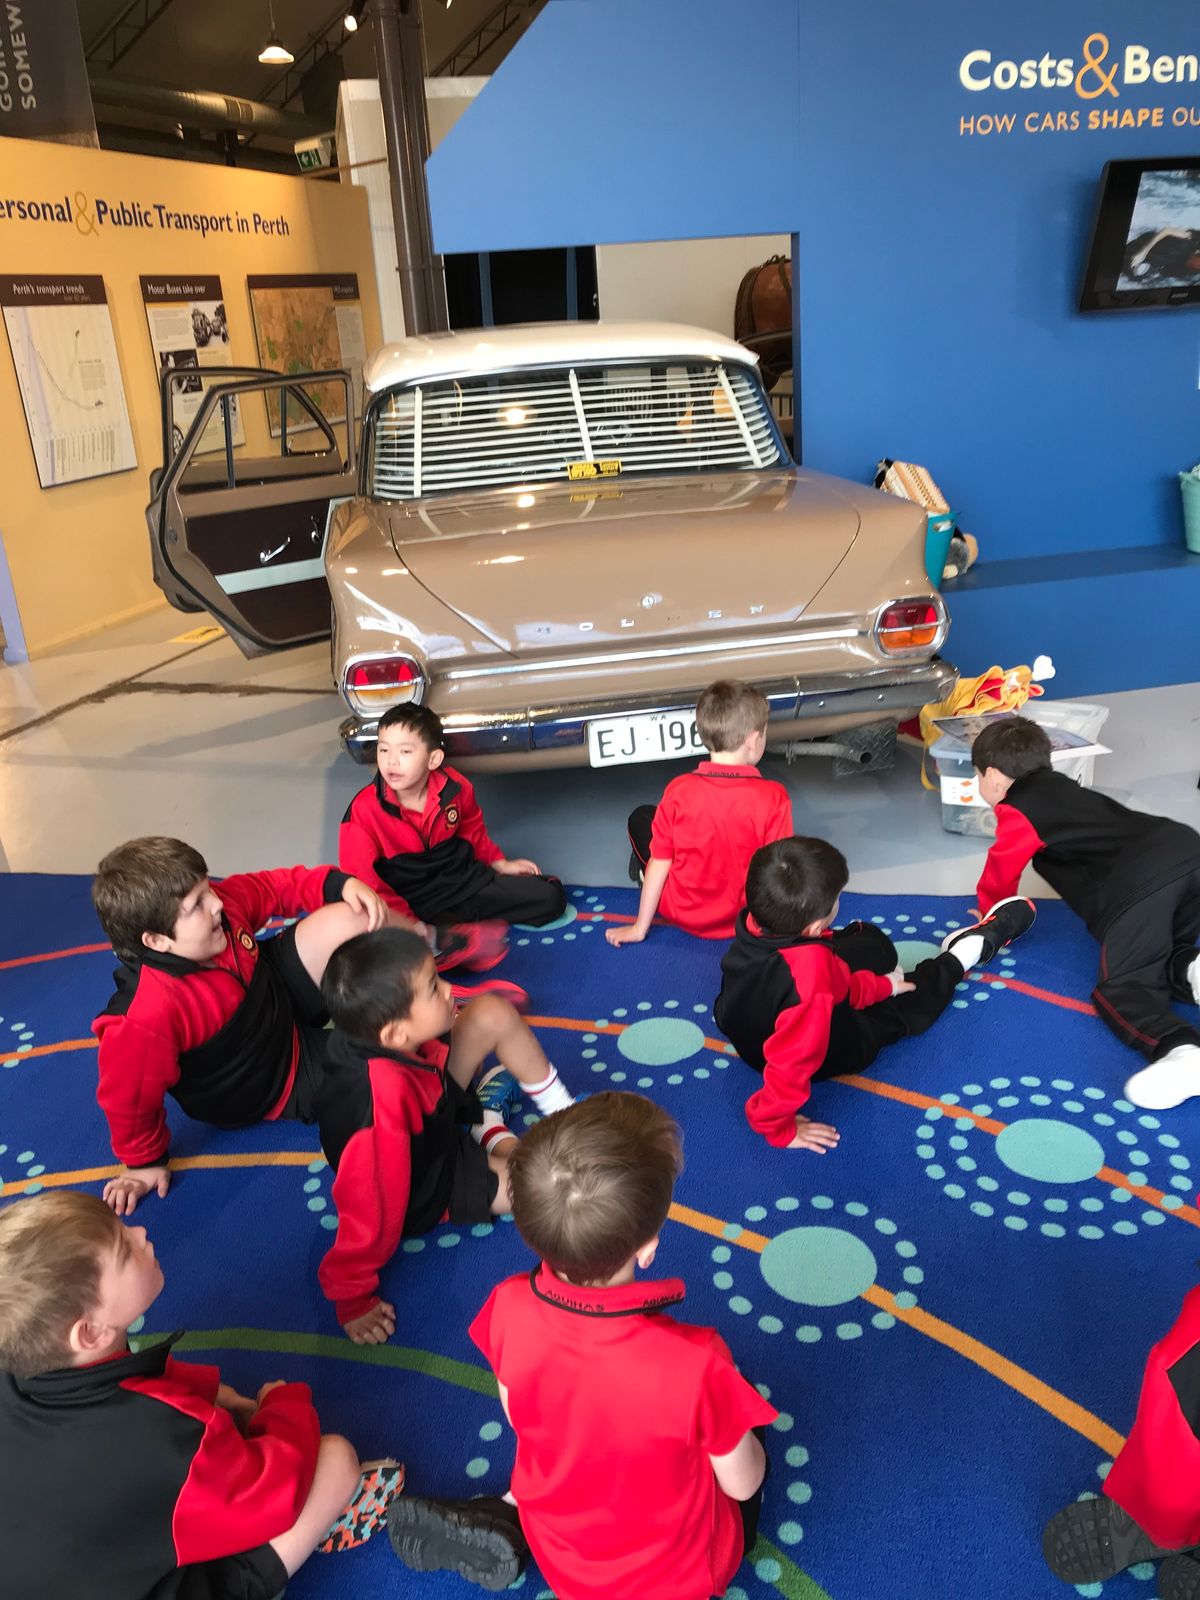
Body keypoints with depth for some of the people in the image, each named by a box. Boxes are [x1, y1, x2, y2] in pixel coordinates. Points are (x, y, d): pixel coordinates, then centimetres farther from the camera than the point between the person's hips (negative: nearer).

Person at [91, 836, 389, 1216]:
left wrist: (341, 883, -20)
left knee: (350, 920, -14)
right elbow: (129, 1097, -24)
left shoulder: (225, 902, -22)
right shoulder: (147, 1016, -39)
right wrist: (145, 1161, -6)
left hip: (282, 999, 5)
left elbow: (276, 887, -3)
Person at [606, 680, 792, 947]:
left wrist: (639, 928, 0)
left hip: (684, 916, 0)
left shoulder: (679, 790, -18)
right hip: (744, 917, 0)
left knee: (641, 817, 17)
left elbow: (660, 863, -11)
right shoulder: (774, 797, -21)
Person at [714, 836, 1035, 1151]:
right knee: (909, 1004, 18)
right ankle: (963, 955, 42)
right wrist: (780, 1130, -26)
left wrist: (878, 986, 5)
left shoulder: (755, 923, -24)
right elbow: (792, 1061, -41)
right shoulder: (812, 968, -47)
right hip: (832, 1055, -5)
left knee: (868, 939, 20)